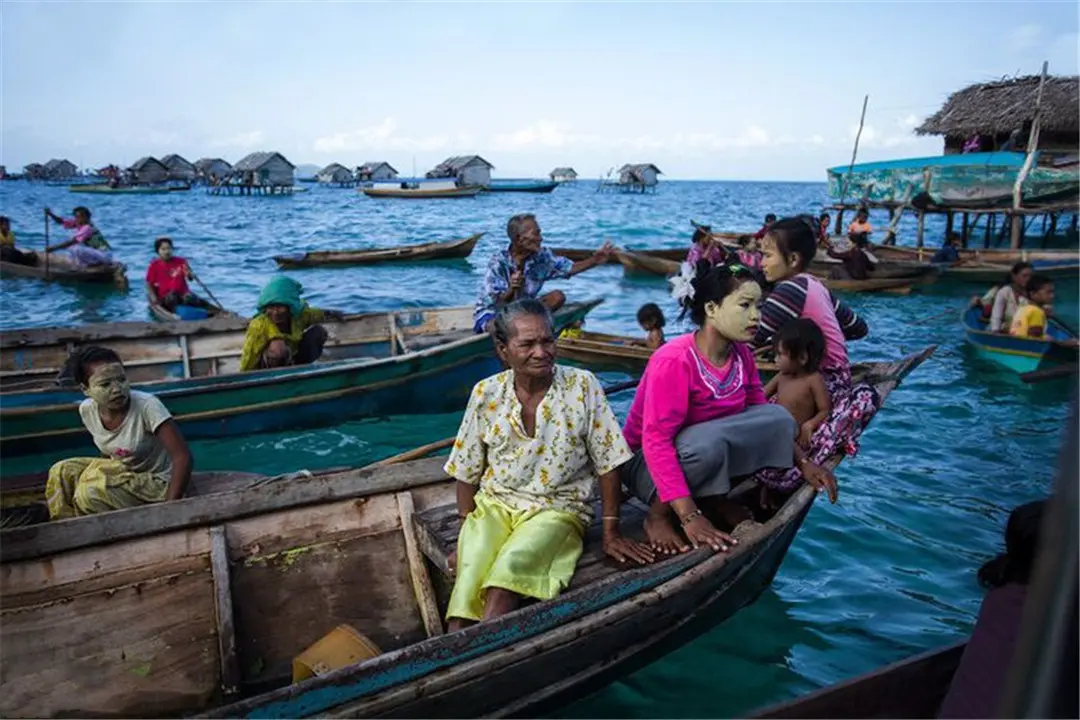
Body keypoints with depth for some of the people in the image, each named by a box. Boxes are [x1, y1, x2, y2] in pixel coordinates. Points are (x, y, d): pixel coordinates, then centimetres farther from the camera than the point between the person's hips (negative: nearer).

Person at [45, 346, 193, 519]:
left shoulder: (146, 405, -28)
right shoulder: (87, 410, -7)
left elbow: (182, 457, -31)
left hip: (156, 484, -7)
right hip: (122, 474, 7)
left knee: (92, 491, -26)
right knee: (62, 472, -5)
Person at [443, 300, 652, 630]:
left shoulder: (583, 386, -7)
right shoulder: (486, 393, 0)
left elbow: (607, 464, -2)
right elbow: (467, 473, 8)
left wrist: (611, 533, -3)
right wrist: (467, 529, 0)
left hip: (557, 508, -2)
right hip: (493, 504, 2)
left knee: (511, 564, -33)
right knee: (470, 573, -28)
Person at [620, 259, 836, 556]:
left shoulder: (741, 354, -4)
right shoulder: (674, 360, -27)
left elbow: (764, 417, 10)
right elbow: (655, 441, -32)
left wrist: (803, 462, -1)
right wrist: (690, 518, -38)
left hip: (709, 454, 7)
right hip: (647, 463, -7)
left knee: (779, 418, -11)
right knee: (707, 441, -38)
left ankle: (714, 500, 0)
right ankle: (659, 515, -13)